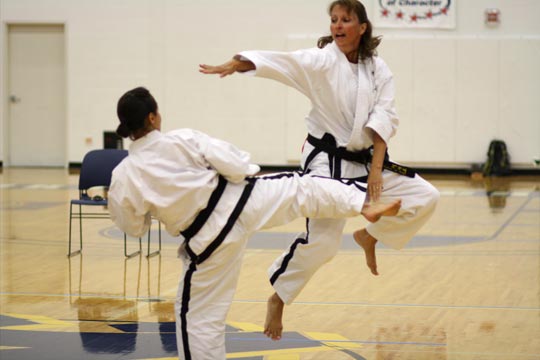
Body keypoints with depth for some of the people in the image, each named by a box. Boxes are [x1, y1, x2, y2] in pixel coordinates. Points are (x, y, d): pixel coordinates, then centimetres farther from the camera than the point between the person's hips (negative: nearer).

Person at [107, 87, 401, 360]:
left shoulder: (123, 178, -12)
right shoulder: (182, 139, -14)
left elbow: (134, 228, 4)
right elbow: (236, 165, -10)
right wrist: (249, 172, 13)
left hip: (209, 238, 0)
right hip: (238, 201, 0)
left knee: (199, 315, 12)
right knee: (301, 187, 21)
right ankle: (364, 204, 27)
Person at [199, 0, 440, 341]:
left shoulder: (378, 70, 1)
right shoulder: (321, 60, -10)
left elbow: (384, 120, -6)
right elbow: (279, 61, -26)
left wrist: (376, 169, -17)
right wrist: (234, 65, -43)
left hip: (366, 159, 5)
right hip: (327, 159, -5)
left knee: (425, 198, 1)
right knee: (322, 239, -15)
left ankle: (369, 237, 21)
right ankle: (279, 298, 4)